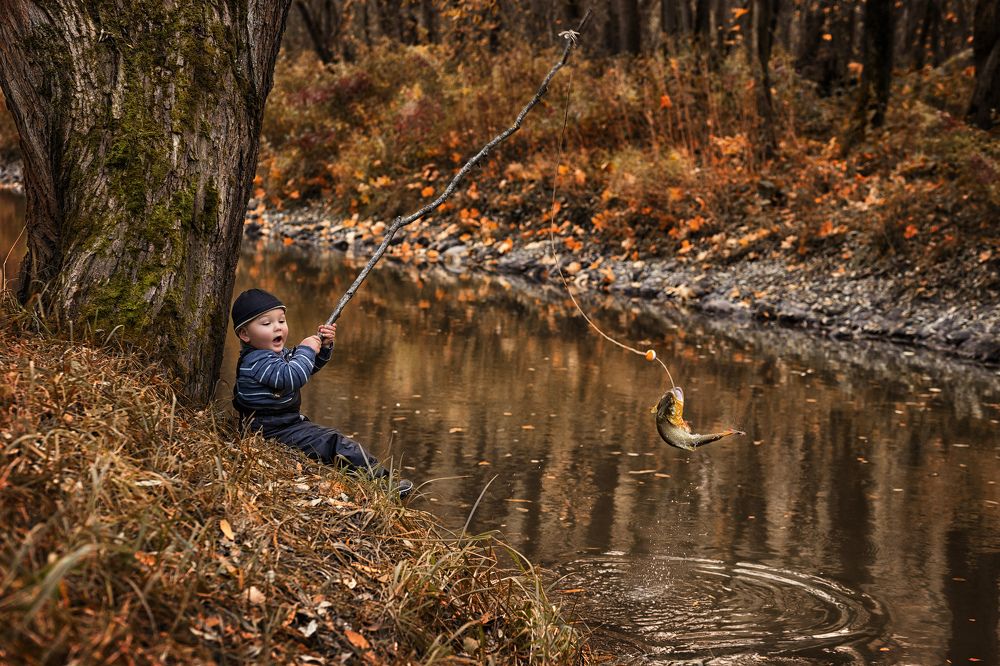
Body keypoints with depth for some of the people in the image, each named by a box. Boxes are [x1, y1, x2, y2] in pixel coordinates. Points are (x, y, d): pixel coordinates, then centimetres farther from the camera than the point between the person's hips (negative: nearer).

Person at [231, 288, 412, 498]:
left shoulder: (279, 354, 13)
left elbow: (310, 366, 23)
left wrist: (323, 346, 3)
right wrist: (306, 349, -20)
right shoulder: (255, 361, -21)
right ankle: (381, 479, -15)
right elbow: (291, 377, -34)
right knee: (335, 443, -16)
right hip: (275, 432, -11)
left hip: (290, 423, 11)